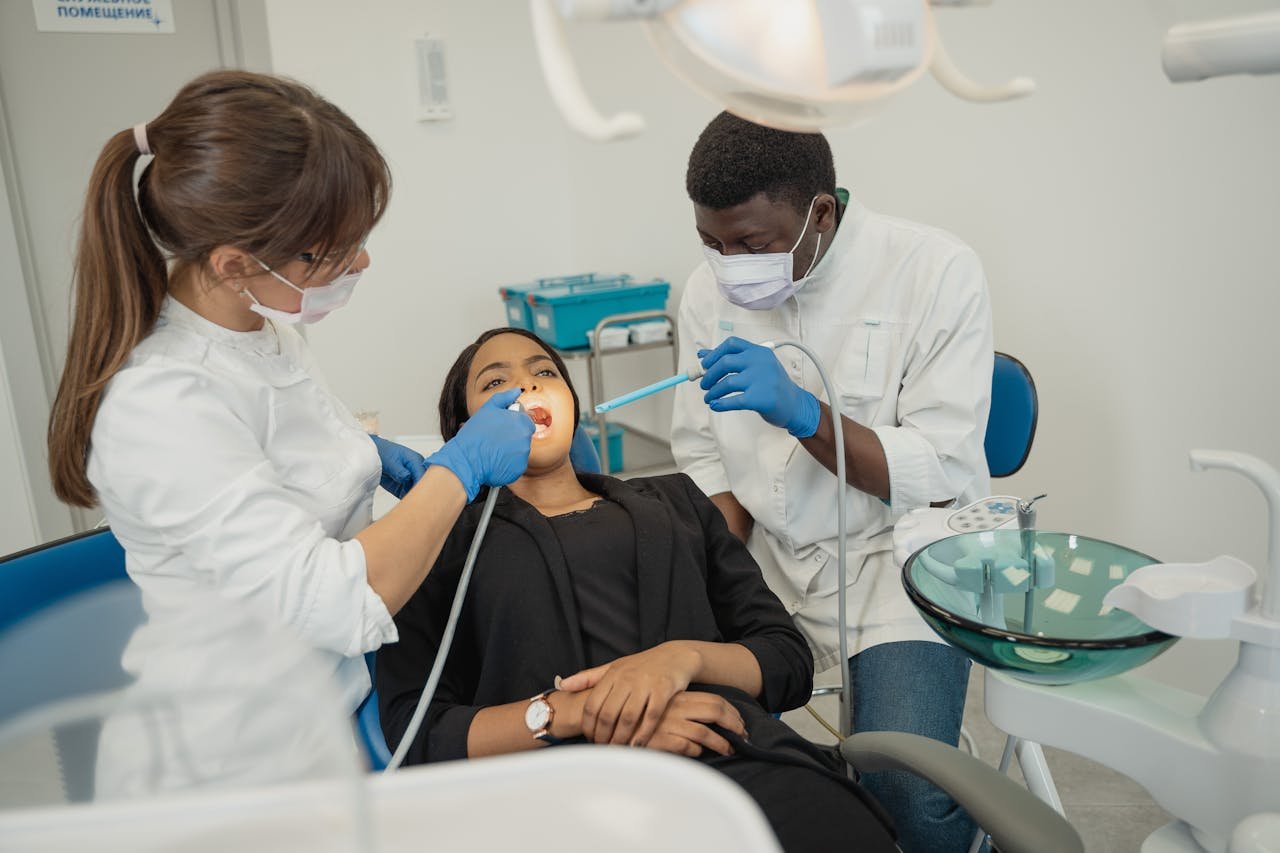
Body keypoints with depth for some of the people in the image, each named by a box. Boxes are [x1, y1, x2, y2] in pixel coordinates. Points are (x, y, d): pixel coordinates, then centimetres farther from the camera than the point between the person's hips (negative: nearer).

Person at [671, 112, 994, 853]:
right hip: (768, 556, 4)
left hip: (896, 555, -3)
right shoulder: (711, 289, 0)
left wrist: (803, 411, -29)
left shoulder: (938, 272, -12)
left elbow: (942, 478, -14)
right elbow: (705, 463, 5)